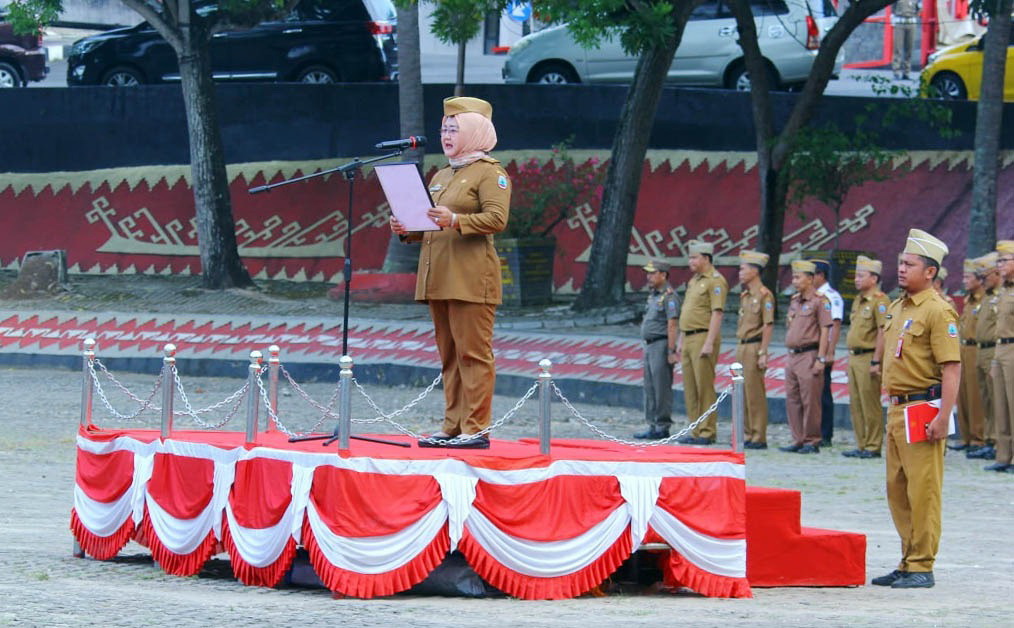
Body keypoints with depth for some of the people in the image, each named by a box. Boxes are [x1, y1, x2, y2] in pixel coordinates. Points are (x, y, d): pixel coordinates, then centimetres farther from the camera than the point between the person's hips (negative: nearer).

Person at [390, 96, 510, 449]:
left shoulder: (489, 172, -3)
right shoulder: (440, 177, 22)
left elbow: (497, 218, -16)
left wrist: (456, 220, -28)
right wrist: (407, 230, 8)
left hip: (471, 278, -8)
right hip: (438, 279, 8)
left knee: (472, 353, -9)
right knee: (449, 356, 8)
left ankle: (476, 429, -9)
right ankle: (452, 427, 11)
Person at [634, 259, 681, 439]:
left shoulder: (669, 296, -13)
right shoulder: (652, 295, 17)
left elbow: (672, 325, -18)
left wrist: (671, 351, -22)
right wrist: (646, 347, 19)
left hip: (662, 345, -10)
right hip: (650, 345, 10)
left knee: (661, 388, -7)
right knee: (650, 387, 11)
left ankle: (663, 426, -4)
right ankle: (653, 425, 16)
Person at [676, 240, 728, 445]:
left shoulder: (715, 281, -10)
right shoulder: (693, 281, 19)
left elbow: (717, 313, -17)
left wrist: (709, 343, -22)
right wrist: (681, 341, 22)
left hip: (703, 337, -9)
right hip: (689, 338, 9)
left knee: (704, 387, -8)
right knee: (690, 388, 9)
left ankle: (707, 432, -6)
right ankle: (696, 431, 14)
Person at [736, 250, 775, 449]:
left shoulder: (764, 295, -11)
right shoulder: (745, 295, 16)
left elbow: (768, 326, -14)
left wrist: (762, 353, -18)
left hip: (754, 347, -9)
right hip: (742, 347, 9)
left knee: (755, 394, -6)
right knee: (742, 394, 10)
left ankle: (758, 438, -3)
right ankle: (747, 435, 16)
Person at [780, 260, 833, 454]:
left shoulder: (819, 301, -8)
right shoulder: (794, 301, 16)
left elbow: (825, 330, -11)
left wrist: (820, 359, -15)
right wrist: (789, 354, 18)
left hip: (809, 356, -8)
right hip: (793, 356, 8)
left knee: (810, 401, -5)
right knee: (792, 400, 8)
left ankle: (812, 442, 1)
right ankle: (798, 440, 14)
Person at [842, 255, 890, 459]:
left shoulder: (879, 301, -11)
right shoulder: (858, 300, 18)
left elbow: (883, 333, -17)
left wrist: (876, 361, -21)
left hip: (868, 358, -9)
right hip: (854, 358, 9)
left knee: (870, 405, -6)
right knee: (856, 405, 10)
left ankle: (873, 447, -2)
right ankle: (861, 445, 16)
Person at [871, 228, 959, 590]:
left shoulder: (937, 311, -12)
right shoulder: (897, 307, 16)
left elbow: (952, 366, -17)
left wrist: (943, 416, -23)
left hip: (923, 408, -10)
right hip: (897, 409, 10)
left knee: (923, 489, -7)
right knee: (897, 489, 13)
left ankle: (922, 567, -3)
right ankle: (908, 563, 21)